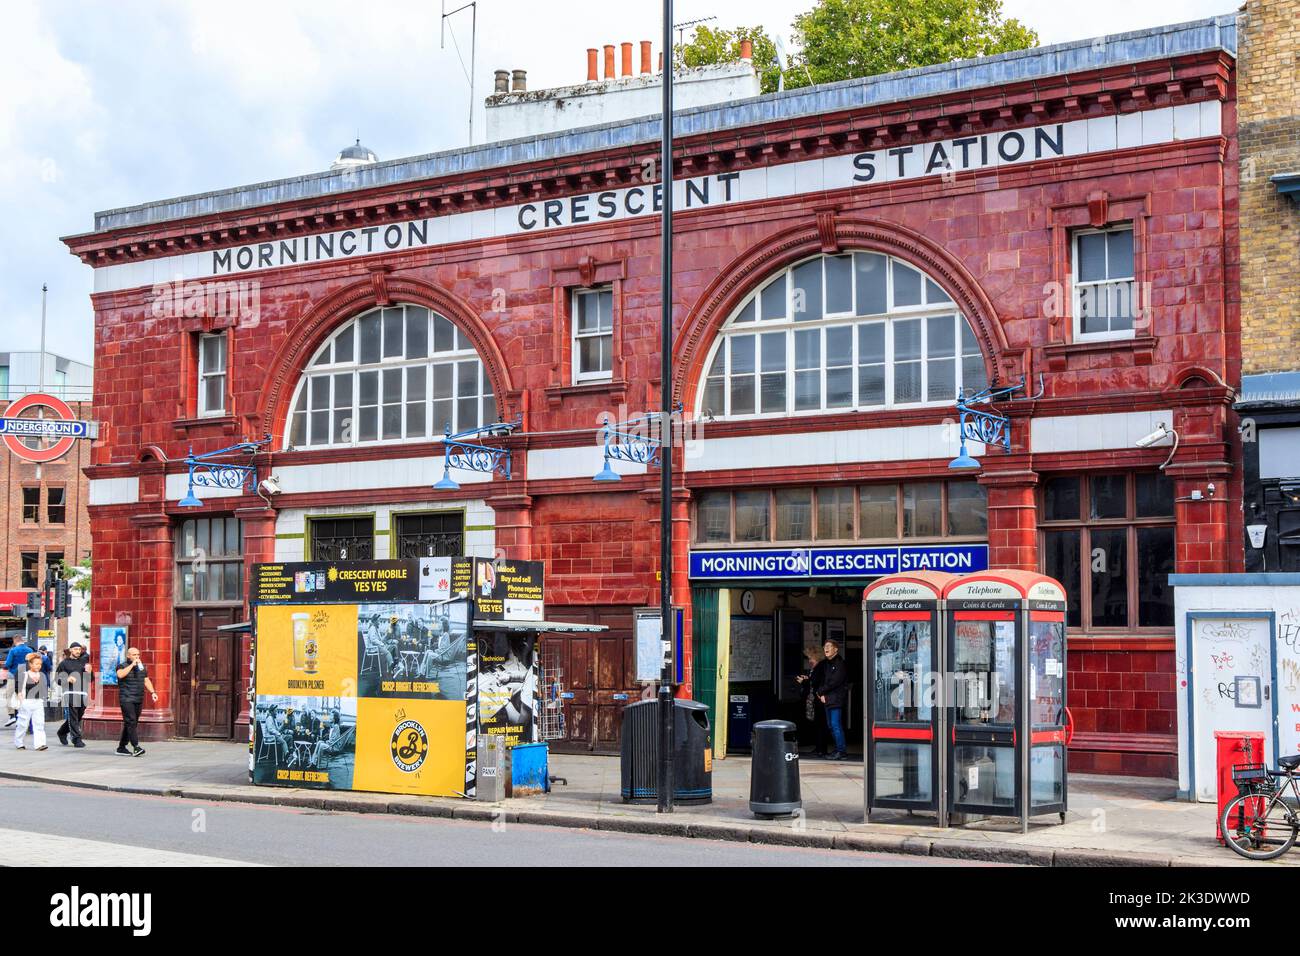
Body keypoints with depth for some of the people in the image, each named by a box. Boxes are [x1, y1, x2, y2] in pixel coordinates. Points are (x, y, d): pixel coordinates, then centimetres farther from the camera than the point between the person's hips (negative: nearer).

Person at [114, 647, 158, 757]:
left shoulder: (142, 666, 17)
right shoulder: (123, 666, -3)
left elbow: (146, 681, 21)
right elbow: (120, 674, -24)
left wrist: (152, 692, 7)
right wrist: (132, 665, -20)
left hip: (139, 700, 7)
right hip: (127, 699, -7)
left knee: (131, 724, 9)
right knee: (131, 722, -15)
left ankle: (121, 747, 17)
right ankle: (136, 747, -22)